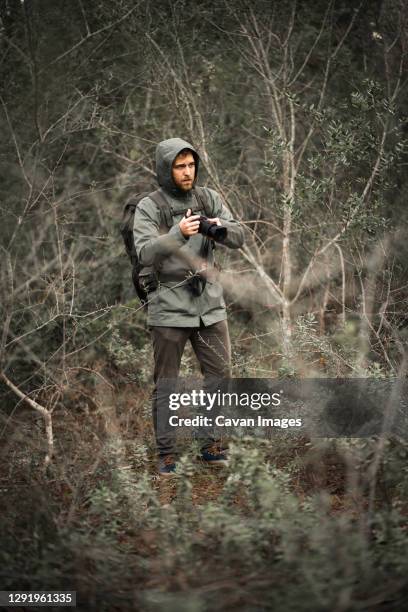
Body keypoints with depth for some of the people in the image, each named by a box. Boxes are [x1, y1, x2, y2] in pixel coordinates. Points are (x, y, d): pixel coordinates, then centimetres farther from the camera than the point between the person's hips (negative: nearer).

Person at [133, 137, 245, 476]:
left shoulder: (210, 198, 5)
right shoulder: (149, 207, -6)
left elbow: (239, 238, 1)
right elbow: (145, 254, -17)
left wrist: (220, 226, -22)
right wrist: (178, 234, -34)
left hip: (210, 305, 4)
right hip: (168, 308, -3)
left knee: (220, 376, 6)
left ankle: (211, 444, 21)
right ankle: (166, 451, 17)